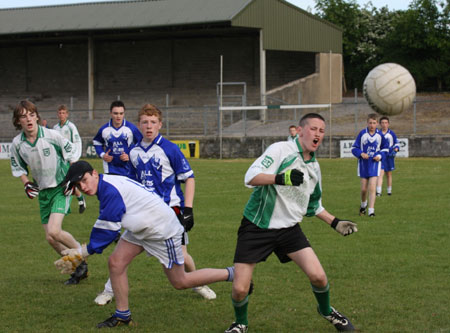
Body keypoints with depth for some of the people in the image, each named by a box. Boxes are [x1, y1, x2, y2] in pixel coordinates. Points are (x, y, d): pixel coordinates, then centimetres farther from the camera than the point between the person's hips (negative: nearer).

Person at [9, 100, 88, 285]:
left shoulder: (51, 136, -16)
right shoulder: (17, 144, -5)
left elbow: (72, 153, -2)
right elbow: (18, 168, 11)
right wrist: (26, 183, -6)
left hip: (61, 187, -5)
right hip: (43, 192, 5)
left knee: (53, 232, -23)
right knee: (51, 239, 5)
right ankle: (79, 268, 24)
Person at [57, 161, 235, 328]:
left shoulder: (111, 191, -29)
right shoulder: (106, 186, 1)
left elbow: (106, 231, -24)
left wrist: (82, 253, -16)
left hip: (163, 230, -9)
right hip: (141, 230, 9)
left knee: (180, 282, 5)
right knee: (115, 262, -2)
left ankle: (231, 274, 19)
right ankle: (123, 315, 11)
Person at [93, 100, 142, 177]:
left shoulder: (131, 128, -7)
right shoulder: (104, 129, -1)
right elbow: (97, 142, 17)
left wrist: (131, 156, -10)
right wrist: (102, 155, 0)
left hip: (128, 170, -1)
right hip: (110, 170, 1)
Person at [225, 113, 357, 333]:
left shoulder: (314, 167, 10)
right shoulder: (281, 150, -13)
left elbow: (313, 205, 25)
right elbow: (251, 177, -26)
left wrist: (335, 222, 18)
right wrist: (281, 178, -40)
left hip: (289, 229, 5)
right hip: (256, 227, -5)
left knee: (318, 276, -9)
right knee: (240, 289, -9)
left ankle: (326, 311, 23)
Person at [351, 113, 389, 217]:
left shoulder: (380, 135, -1)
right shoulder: (362, 134, -6)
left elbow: (385, 148, 12)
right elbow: (354, 148, 0)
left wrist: (380, 155, -6)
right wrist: (361, 154, -18)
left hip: (374, 163, 0)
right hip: (363, 164, 0)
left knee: (372, 188, -11)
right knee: (364, 189, 5)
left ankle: (371, 210, -7)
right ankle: (363, 204, 35)